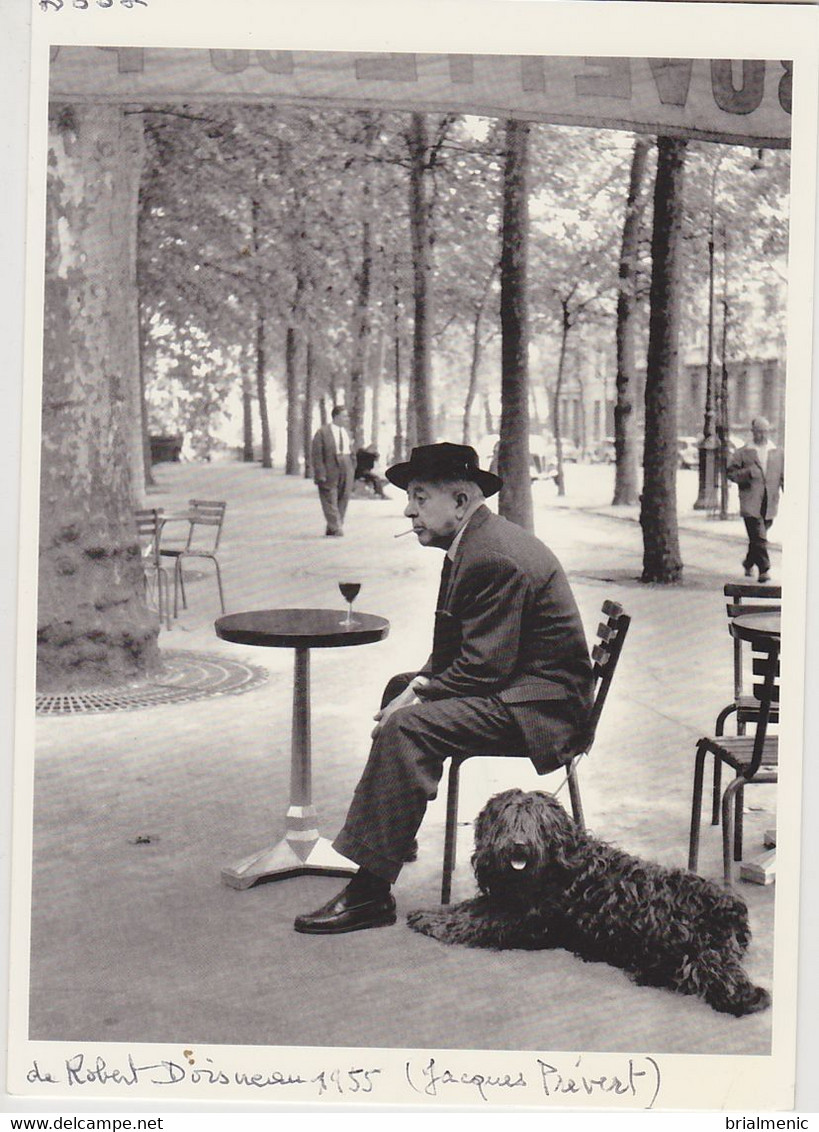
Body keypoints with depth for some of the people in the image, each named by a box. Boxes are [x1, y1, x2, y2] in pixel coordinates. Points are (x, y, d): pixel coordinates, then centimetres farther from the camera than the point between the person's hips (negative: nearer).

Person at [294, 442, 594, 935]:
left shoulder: (495, 558, -21)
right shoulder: (472, 544, 12)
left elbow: (483, 668, -23)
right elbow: (456, 650, 16)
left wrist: (417, 696, -14)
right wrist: (420, 684, -1)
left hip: (539, 705, -11)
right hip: (512, 684, 11)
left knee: (407, 727, -24)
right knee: (399, 686, 18)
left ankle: (372, 889, -20)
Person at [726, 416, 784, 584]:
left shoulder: (778, 453, 12)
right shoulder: (743, 453, 4)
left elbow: (785, 476, 12)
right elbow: (731, 472, 3)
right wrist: (748, 473, -13)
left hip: (769, 504, 3)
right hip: (751, 503, -3)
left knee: (758, 537, 12)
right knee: (758, 537, -12)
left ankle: (749, 563, 33)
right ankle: (764, 569, -11)